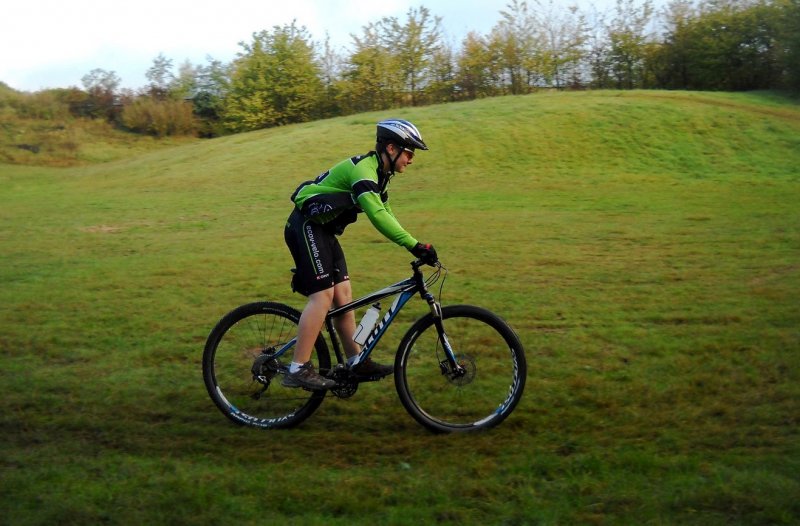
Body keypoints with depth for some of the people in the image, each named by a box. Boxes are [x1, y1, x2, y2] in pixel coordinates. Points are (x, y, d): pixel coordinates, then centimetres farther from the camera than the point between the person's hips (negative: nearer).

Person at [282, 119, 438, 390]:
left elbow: (385, 215, 13)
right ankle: (298, 370, -15)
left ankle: (358, 362, 11)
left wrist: (415, 246, 3)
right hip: (306, 226, -10)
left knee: (343, 295, 7)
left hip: (323, 230, 10)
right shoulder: (363, 169, -21)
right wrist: (415, 245, -37)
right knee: (323, 295, -16)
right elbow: (377, 215, -34)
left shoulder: (378, 174, 11)